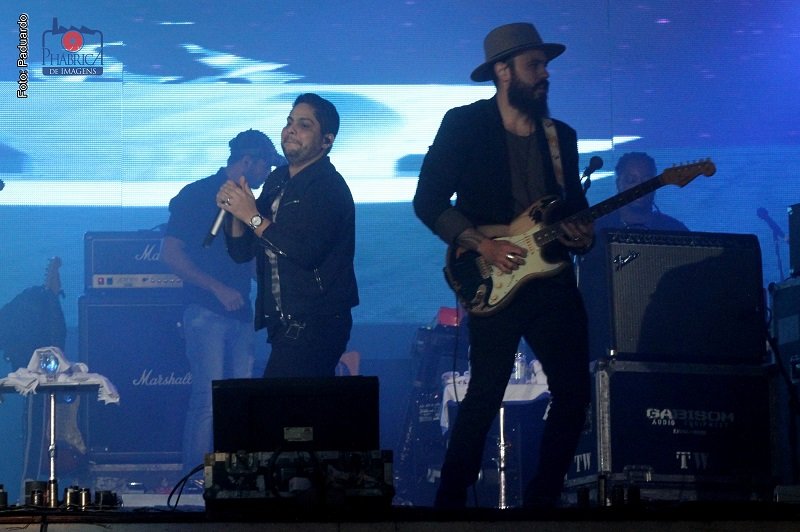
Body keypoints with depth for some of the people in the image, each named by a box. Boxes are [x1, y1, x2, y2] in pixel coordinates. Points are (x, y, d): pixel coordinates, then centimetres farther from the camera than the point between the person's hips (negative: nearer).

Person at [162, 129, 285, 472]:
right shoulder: (196, 196, -2)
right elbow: (171, 253, -8)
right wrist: (218, 288, -14)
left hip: (240, 314, 7)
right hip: (206, 312, -7)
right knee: (209, 399, -13)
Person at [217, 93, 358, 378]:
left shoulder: (329, 188, -11)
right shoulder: (277, 181, 13)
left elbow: (307, 253, -25)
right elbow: (242, 252, 13)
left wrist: (253, 217, -17)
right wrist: (234, 211, -6)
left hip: (315, 326, -8)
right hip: (282, 323, 8)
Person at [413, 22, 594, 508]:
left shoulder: (561, 135, 14)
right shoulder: (464, 125, -2)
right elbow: (428, 201, -6)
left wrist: (582, 235, -4)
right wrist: (483, 244, -16)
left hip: (553, 279, 5)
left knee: (574, 390, 2)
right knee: (486, 394, -10)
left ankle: (543, 498, 15)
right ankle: (451, 500, 1)